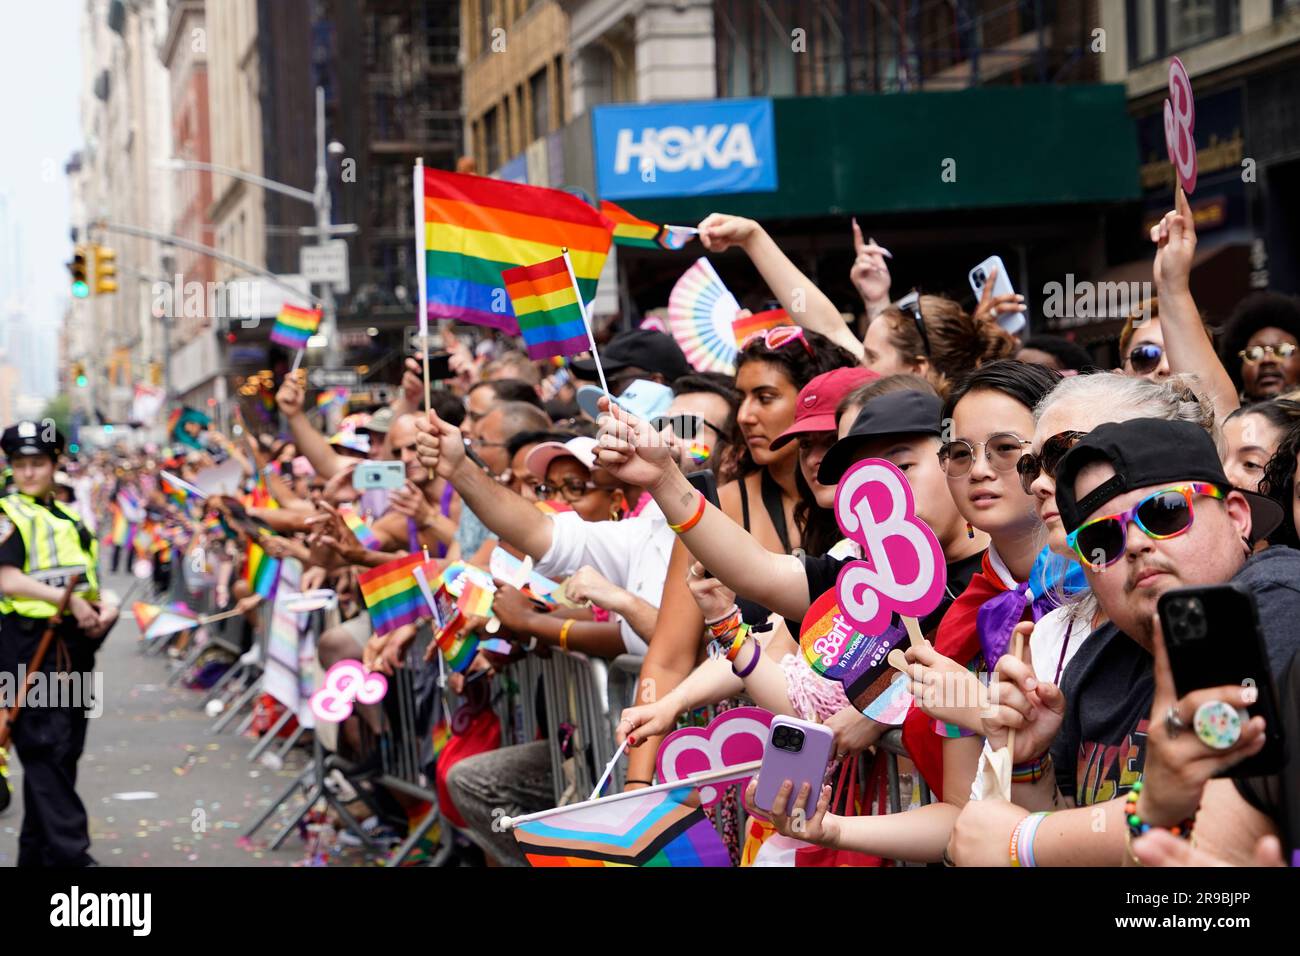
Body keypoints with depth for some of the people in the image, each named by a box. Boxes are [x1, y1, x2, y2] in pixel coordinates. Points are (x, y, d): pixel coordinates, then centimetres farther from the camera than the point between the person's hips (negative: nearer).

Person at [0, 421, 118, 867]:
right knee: (47, 749, -10)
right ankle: (70, 854, -14)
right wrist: (68, 600, -22)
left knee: (66, 749, 10)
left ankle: (37, 851, 19)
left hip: (75, 644, 8)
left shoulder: (70, 517, 18)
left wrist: (103, 608, 3)